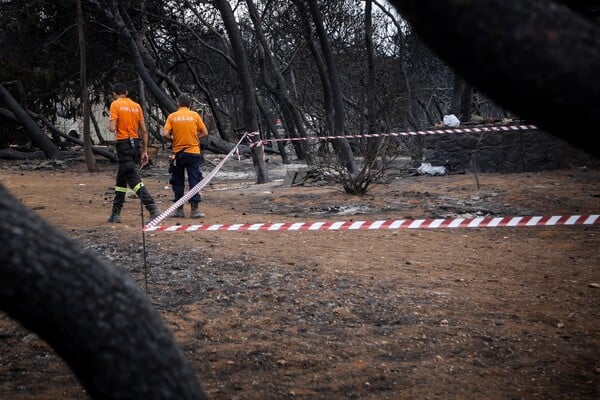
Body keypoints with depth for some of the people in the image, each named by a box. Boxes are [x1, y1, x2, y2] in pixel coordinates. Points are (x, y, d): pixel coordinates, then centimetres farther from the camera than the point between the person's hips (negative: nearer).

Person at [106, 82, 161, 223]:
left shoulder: (115, 105, -5)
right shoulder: (136, 106, 11)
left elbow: (112, 128, -14)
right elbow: (144, 131, 9)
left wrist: (109, 125, 10)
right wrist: (144, 151, 13)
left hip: (123, 144, -7)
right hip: (135, 144, 7)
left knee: (133, 178, -11)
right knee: (121, 179, 18)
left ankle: (153, 209, -25)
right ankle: (116, 214, 23)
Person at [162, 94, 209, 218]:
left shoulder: (172, 116, 0)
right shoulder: (194, 115, 0)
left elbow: (165, 134, -9)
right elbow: (205, 133, 1)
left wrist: (173, 139, 9)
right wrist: (194, 138, 11)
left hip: (178, 153, 1)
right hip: (193, 152, -1)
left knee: (178, 181, 10)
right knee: (194, 180, 2)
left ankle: (179, 210, 12)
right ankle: (194, 210, -1)